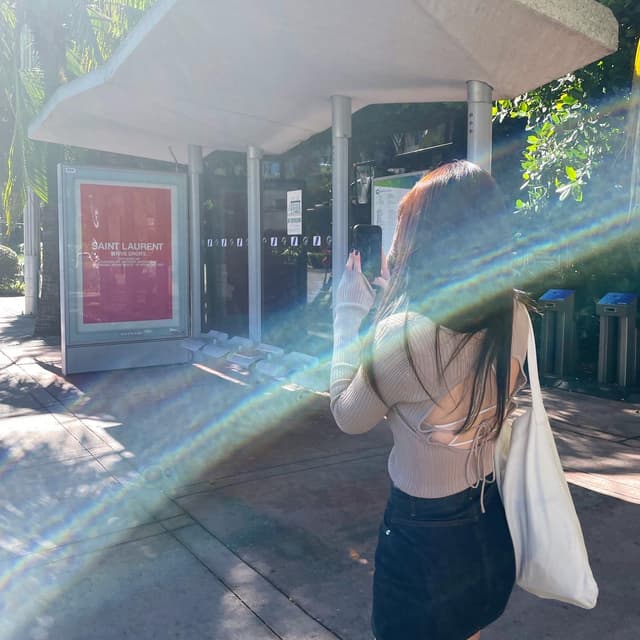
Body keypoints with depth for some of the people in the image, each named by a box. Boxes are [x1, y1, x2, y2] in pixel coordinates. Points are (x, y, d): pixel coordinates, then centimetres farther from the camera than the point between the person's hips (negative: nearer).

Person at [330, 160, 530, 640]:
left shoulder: (402, 334, -31)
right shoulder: (516, 318, -10)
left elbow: (348, 416, -12)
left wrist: (352, 308, -6)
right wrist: (393, 301, 9)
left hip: (426, 539, -5)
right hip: (493, 527, 6)